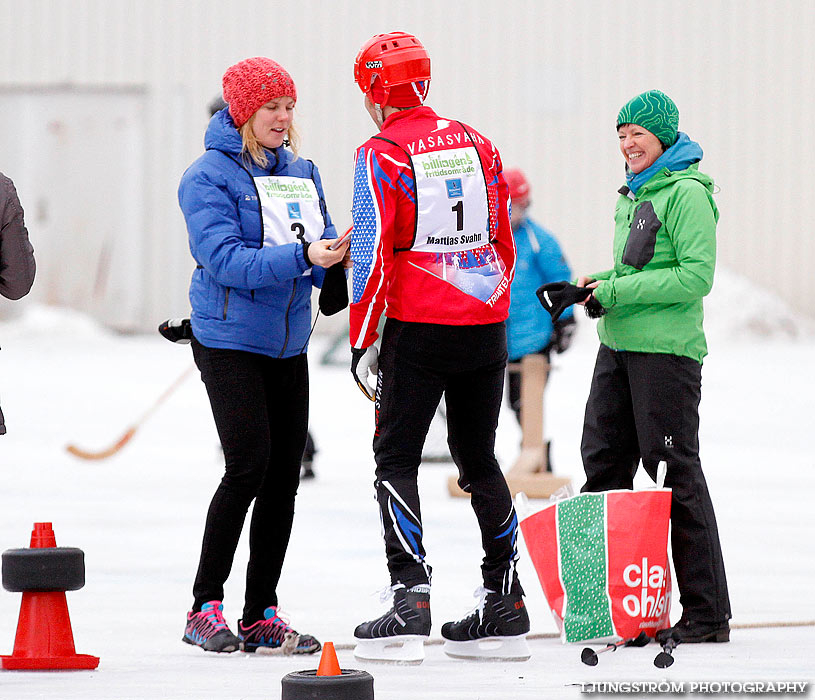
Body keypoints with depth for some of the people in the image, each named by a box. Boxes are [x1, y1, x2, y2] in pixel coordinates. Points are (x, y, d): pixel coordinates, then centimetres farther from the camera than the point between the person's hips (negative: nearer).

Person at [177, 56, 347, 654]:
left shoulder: (302, 172, 11)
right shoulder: (209, 176, -9)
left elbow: (323, 248, 9)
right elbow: (225, 258, -20)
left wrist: (340, 258, -14)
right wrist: (300, 256, -29)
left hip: (288, 344, 6)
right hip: (229, 340, -6)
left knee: (286, 474, 4)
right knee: (249, 465, -15)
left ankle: (262, 615, 12)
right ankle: (205, 609, -5)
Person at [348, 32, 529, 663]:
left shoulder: (382, 155, -7)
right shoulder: (477, 145, 10)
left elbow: (373, 252, -12)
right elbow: (505, 243, 14)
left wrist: (363, 341, -7)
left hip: (419, 327, -5)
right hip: (486, 327, 5)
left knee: (396, 460, 2)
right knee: (478, 458, 15)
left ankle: (411, 601, -10)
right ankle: (506, 607, 14)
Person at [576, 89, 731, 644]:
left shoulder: (687, 193, -11)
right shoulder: (633, 194, 17)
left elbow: (696, 276, -19)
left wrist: (617, 290, -18)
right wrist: (597, 284, 8)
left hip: (666, 349, -9)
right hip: (619, 348, 9)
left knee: (677, 475, -5)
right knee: (604, 467, 9)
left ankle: (708, 614, 1)